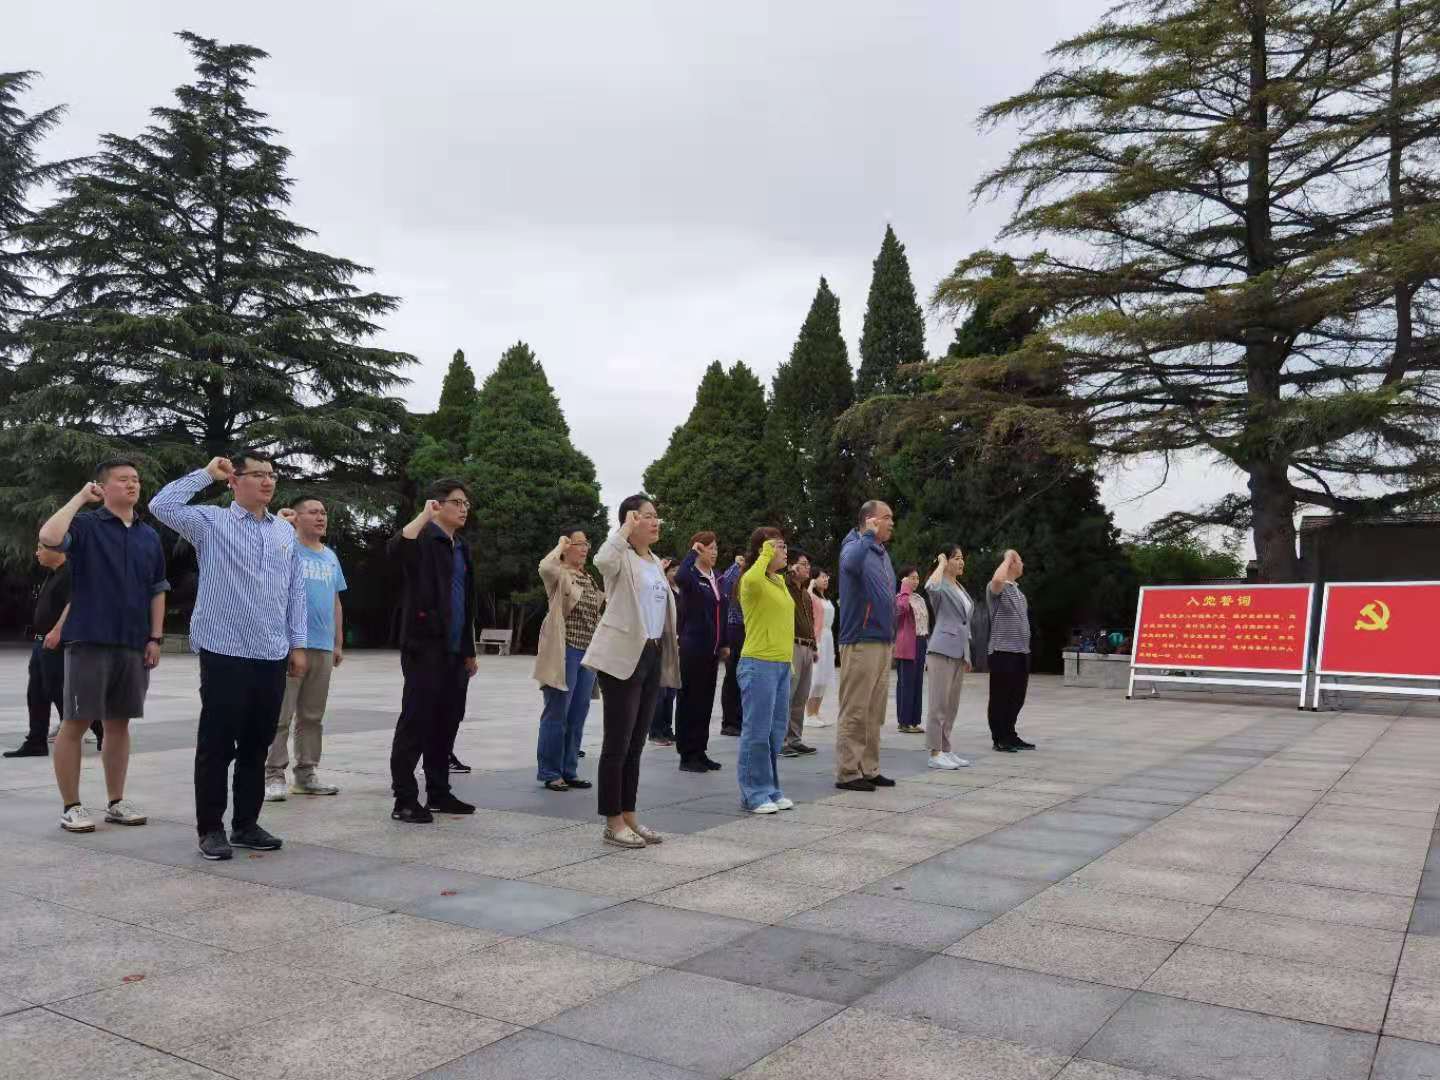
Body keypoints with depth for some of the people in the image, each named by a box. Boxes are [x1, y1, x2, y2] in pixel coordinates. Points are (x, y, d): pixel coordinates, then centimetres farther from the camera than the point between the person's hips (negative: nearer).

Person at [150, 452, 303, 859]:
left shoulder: (286, 531, 12)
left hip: (273, 656, 5)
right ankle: (211, 829, 12)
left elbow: (295, 591, 13)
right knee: (217, 744, 1)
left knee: (257, 745, 11)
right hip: (225, 653, -4)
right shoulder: (211, 522, 0)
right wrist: (206, 474, -7)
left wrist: (297, 644, 9)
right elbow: (162, 505, -16)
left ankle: (246, 824, 22)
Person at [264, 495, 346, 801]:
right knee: (280, 715, -4)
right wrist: (280, 525, -21)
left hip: (323, 647, 6)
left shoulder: (330, 557, 17)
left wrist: (338, 643, 18)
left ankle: (306, 774, 19)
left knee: (312, 716, 12)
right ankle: (274, 775, 2)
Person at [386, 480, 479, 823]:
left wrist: (470, 650, 21)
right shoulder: (424, 539, -5)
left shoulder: (462, 547, 18)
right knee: (416, 721, -5)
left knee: (447, 722, 11)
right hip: (424, 647, -8)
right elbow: (395, 548, -30)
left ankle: (439, 794, 21)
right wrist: (425, 515, -22)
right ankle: (405, 800, 1)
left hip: (454, 651, 8)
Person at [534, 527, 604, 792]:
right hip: (564, 651, -7)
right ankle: (550, 773, 6)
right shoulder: (559, 575, -6)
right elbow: (545, 567, -29)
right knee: (557, 713, -2)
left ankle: (569, 770, 17)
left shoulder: (589, 577, 17)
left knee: (578, 715, 9)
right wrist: (560, 546, -14)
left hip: (588, 652, 7)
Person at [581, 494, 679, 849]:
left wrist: (666, 654, 18)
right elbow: (602, 560, -33)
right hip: (623, 657, -8)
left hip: (653, 656, 8)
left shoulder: (655, 562, 17)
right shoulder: (622, 557, -7)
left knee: (636, 743, 12)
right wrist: (626, 528, -22)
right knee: (618, 742, -4)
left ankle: (628, 816, 19)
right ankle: (613, 822, 3)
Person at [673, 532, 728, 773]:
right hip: (693, 646, -7)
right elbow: (679, 577, -35)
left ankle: (700, 751, 20)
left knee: (706, 700, 12)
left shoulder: (717, 577, 13)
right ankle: (687, 755, 8)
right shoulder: (691, 575, -9)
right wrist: (692, 553, -21)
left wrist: (724, 643, 14)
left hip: (712, 649, 7)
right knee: (689, 699, 1)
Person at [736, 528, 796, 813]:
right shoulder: (752, 580, -11)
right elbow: (752, 580, -37)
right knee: (757, 731, -3)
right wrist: (766, 555, -20)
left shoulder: (780, 580, 16)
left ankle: (770, 790, 23)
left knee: (776, 731, 13)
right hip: (759, 664, -9)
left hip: (782, 664, 9)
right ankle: (754, 794, 5)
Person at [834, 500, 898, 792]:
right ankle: (847, 773, 1)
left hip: (883, 642, 9)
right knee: (854, 712, -5)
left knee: (874, 713, 13)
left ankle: (868, 769, 20)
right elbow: (851, 563, -38)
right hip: (860, 643, -9)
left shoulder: (882, 553, 16)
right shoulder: (854, 547, -11)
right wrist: (869, 535, -23)